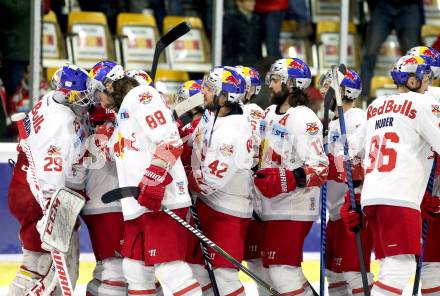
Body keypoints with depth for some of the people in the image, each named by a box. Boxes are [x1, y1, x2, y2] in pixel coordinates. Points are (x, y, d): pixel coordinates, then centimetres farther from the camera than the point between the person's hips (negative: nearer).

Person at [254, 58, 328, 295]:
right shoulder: (270, 113, 13)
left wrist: (286, 180, -30)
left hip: (292, 210, -9)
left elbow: (319, 169, -22)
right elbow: (263, 154, 28)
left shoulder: (304, 119, -15)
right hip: (272, 207, 9)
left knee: (282, 272, -13)